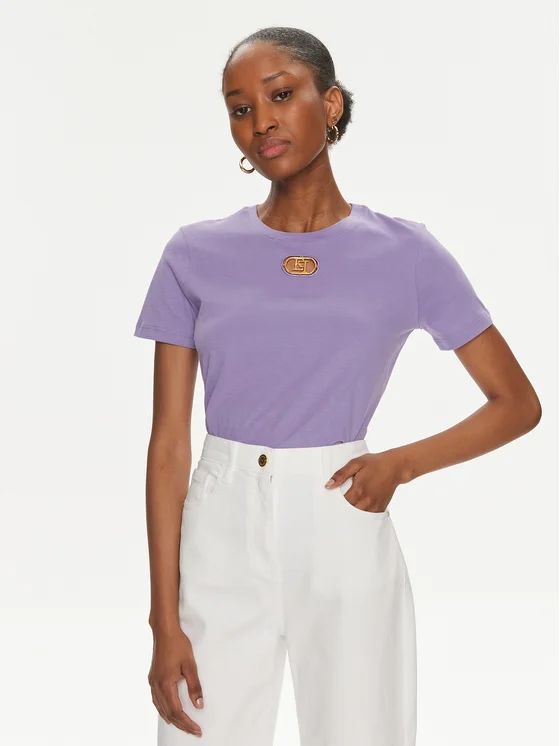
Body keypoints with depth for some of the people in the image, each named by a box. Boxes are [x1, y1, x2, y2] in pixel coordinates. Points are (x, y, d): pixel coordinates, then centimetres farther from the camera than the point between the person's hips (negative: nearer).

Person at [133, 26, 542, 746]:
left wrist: (400, 463, -10)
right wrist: (165, 622, -5)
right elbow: (168, 446, -1)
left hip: (344, 538, 0)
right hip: (221, 538, 1)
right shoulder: (197, 255, 1)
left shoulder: (405, 254, 0)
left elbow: (518, 403, 5)